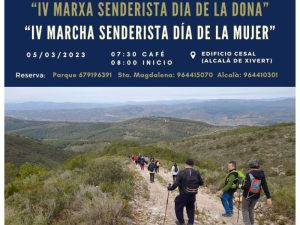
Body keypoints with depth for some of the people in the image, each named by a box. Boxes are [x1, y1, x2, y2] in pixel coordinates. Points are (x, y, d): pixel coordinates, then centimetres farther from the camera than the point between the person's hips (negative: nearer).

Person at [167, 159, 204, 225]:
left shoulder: (181, 173, -15)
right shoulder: (196, 173, -4)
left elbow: (176, 183, -19)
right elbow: (201, 183, 6)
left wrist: (170, 188, -2)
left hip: (183, 195, -4)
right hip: (193, 195, 4)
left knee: (178, 207, 19)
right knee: (190, 208, 26)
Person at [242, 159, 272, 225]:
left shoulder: (249, 175, -18)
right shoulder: (262, 175, -6)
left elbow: (246, 186, -23)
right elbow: (265, 186, -8)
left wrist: (241, 187, -2)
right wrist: (268, 197, -7)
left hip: (247, 195, -5)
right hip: (256, 196, 5)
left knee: (245, 210, 12)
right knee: (251, 209, 25)